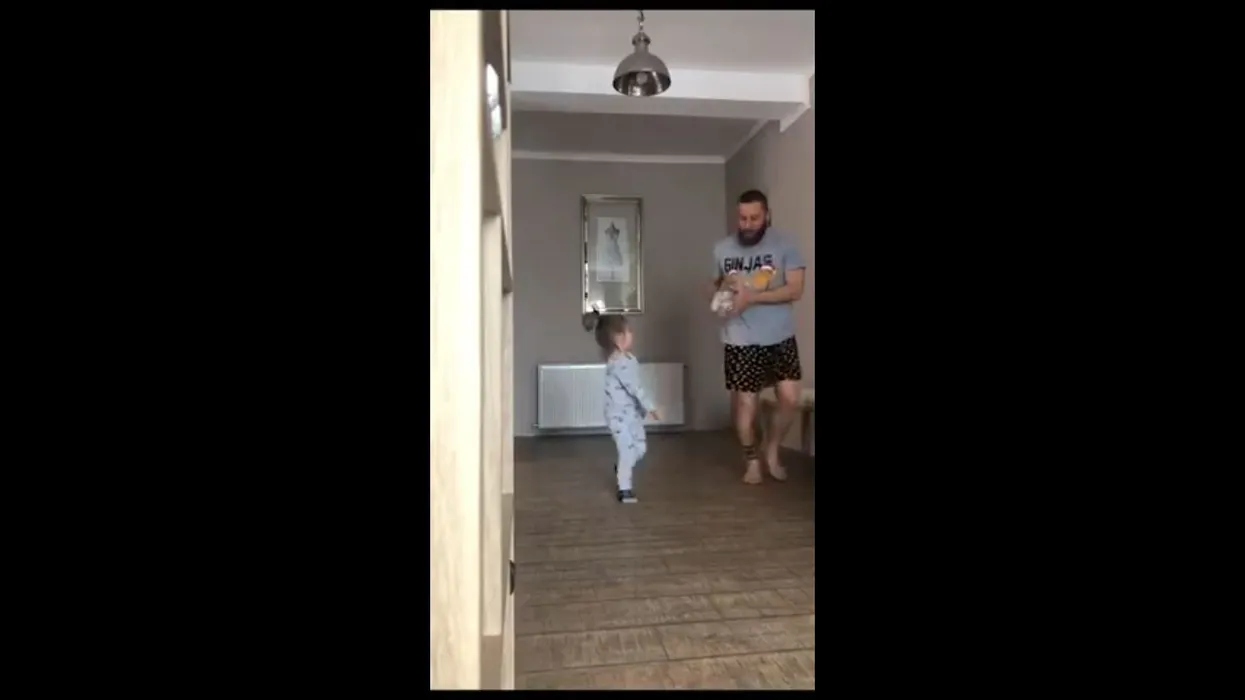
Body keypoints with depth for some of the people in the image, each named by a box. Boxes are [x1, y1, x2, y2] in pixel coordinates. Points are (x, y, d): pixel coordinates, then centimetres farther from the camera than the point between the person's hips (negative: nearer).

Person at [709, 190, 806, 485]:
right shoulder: (722, 248, 3)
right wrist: (717, 293, -7)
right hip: (740, 341, 1)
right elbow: (715, 283, 18)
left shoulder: (785, 245, -5)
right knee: (744, 403, 3)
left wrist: (751, 296, -23)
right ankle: (752, 460, 24)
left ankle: (771, 449, 23)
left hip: (780, 338, -1)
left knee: (790, 398, -3)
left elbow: (795, 290, -13)